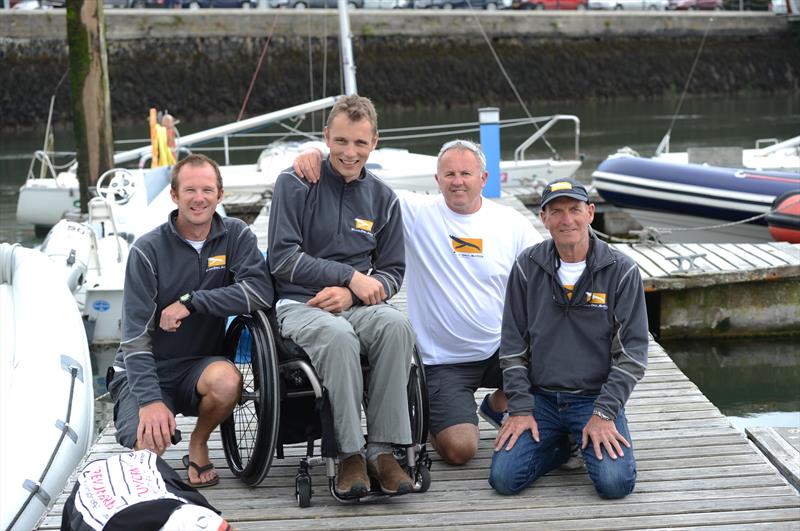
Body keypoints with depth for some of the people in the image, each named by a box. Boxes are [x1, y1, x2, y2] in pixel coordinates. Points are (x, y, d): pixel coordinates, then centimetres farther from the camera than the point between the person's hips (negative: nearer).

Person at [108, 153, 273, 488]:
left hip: (199, 365, 2)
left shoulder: (235, 235, -1)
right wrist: (150, 400, -25)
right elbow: (135, 334, -13)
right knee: (148, 446, -28)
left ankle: (198, 444, -2)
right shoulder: (148, 250, -9)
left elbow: (260, 291, -19)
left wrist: (191, 302, -23)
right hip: (146, 369, -2)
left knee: (227, 380, -33)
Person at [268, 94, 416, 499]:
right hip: (299, 305, -3)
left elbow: (393, 272, 13)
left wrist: (351, 295, -9)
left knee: (396, 325, -32)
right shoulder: (295, 185, 0)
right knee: (338, 337, -38)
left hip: (358, 305, 3)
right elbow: (283, 258, -8)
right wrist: (351, 276, -12)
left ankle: (383, 450, -28)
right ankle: (350, 454, -27)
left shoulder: (383, 200, 12)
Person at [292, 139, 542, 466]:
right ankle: (430, 417, 21)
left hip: (499, 351, 3)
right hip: (443, 362, -3)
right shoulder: (417, 212, -4)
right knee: (459, 449, -18)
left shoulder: (510, 222, 3)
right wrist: (316, 154, -24)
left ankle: (496, 405, 9)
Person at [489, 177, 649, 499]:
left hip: (597, 397, -2)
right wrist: (520, 409, -5)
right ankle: (558, 446, 15)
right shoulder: (527, 267, 1)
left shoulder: (622, 271, -5)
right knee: (504, 478, -16)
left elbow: (632, 351, -6)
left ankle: (591, 443, 12)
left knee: (615, 483, -22)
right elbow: (513, 345, 3)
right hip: (540, 397, 2)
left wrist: (604, 414, -14)